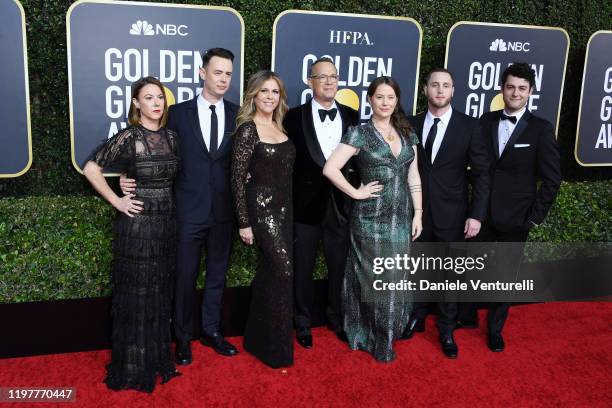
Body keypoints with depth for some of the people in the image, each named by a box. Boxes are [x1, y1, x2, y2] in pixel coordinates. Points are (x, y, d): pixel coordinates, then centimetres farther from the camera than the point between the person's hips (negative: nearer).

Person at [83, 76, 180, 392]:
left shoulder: (171, 137, 6)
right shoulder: (128, 137, -10)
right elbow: (91, 168, -8)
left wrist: (171, 203, 8)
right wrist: (116, 201, -10)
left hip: (167, 222, 5)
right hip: (136, 224, -5)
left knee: (160, 292, 14)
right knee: (135, 294, 5)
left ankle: (157, 357, 30)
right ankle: (133, 365, 20)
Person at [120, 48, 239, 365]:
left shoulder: (238, 115, 2)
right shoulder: (179, 113, -2)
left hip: (224, 211, 2)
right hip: (189, 210, -2)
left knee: (217, 274, 15)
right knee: (185, 277, 7)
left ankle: (211, 331, 32)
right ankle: (183, 338, 25)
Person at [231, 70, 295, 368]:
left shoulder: (281, 128, 11)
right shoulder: (247, 130, -11)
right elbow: (237, 178, -12)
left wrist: (290, 210, 11)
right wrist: (244, 223, -13)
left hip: (284, 209, 7)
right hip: (261, 208, -7)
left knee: (268, 274, 14)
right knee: (284, 271, -8)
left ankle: (257, 340, 28)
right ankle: (278, 349, 6)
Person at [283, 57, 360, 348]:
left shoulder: (351, 117, 5)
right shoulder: (295, 117, -3)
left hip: (340, 204, 3)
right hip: (305, 204, -2)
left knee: (340, 266, 13)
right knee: (302, 268, 11)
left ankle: (337, 319, 34)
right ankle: (303, 323, 29)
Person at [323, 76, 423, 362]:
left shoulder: (407, 134, 10)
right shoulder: (359, 133, -7)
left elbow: (413, 177, 11)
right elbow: (330, 169, -15)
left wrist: (418, 214, 6)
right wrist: (356, 193, -11)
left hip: (401, 218, 5)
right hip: (371, 218, -5)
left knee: (395, 279, 11)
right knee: (374, 279, 3)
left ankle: (385, 334, 29)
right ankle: (371, 337, 21)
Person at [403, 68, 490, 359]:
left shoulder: (469, 126, -5)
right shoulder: (412, 124, 2)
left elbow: (481, 174, -5)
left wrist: (476, 215, -11)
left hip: (451, 214, -2)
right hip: (417, 212, 2)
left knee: (449, 273, 9)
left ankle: (446, 331, 26)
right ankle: (417, 318, 35)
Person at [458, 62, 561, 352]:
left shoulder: (541, 129, -6)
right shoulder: (486, 121, 2)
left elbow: (552, 178, -5)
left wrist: (536, 216, -8)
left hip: (515, 217, -2)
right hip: (483, 212, 2)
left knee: (505, 275, 9)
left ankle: (495, 329, 28)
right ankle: (466, 314, 37)